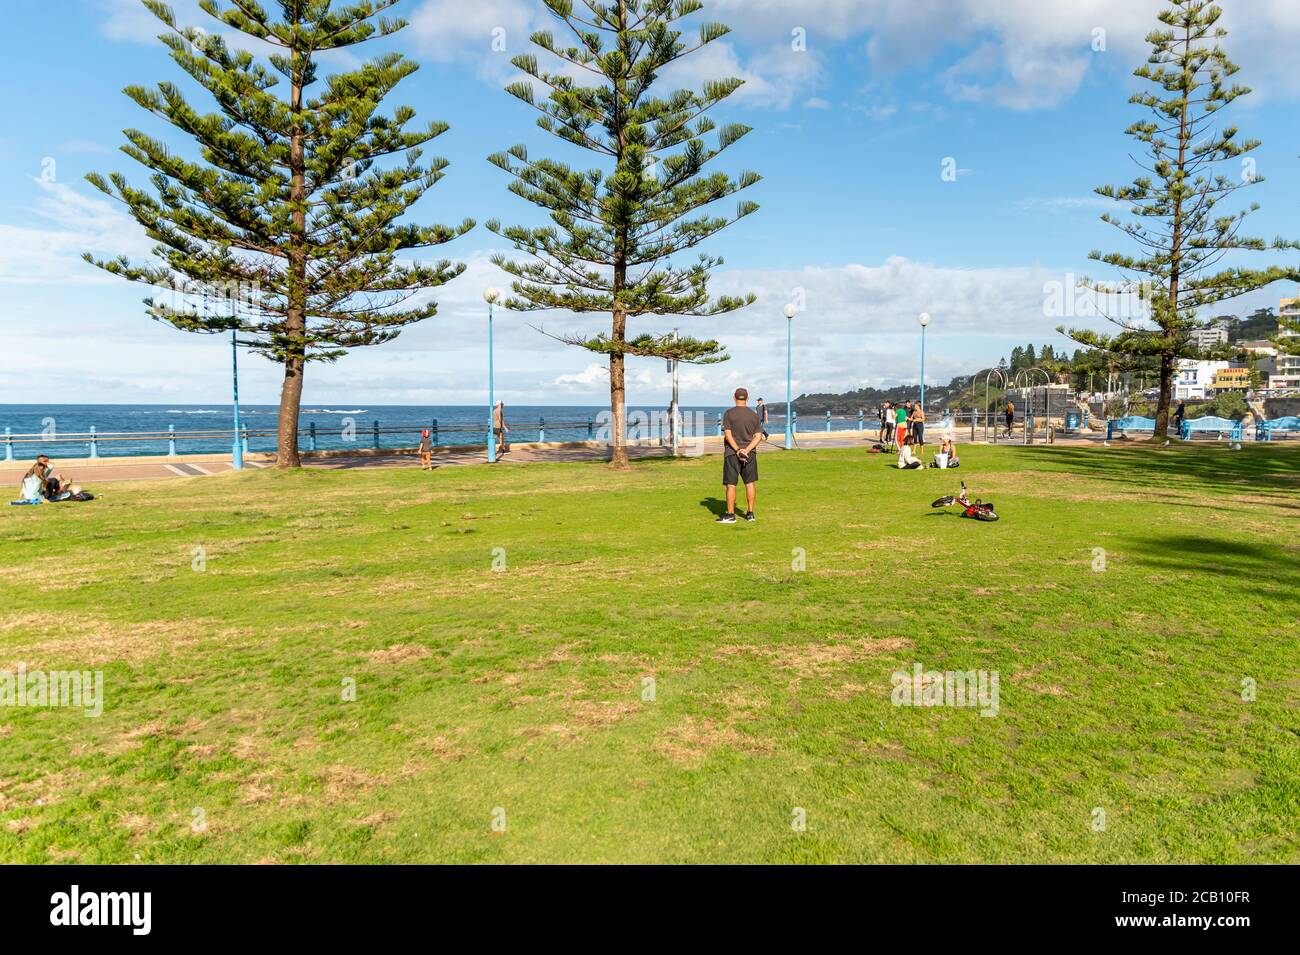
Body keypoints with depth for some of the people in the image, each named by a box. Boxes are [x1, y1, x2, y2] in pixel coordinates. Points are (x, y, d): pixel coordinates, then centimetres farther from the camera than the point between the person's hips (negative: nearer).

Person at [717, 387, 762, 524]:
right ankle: (750, 513, 16)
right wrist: (746, 450, -10)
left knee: (730, 484, 1)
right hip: (750, 454, 4)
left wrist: (738, 450, -14)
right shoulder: (754, 414, 5)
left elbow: (728, 435, -14)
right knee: (750, 483, 12)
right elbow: (758, 436, -2)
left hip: (732, 454, -4)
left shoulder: (729, 413, -6)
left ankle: (730, 515, 3)